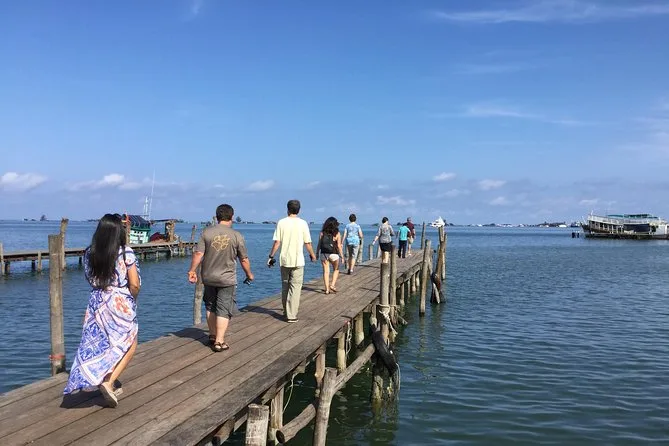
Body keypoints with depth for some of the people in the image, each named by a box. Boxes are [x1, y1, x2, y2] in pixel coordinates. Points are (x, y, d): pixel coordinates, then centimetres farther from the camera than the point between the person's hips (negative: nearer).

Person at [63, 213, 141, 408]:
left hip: (97, 304, 4)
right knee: (129, 345, 13)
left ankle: (106, 385, 25)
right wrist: (132, 299, 3)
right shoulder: (126, 253, -15)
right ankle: (108, 382, -3)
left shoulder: (89, 254, -1)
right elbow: (134, 285, -13)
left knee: (101, 346, 17)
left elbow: (92, 279, 11)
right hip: (121, 304, -4)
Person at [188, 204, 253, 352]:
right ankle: (219, 341, 0)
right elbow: (244, 259, -2)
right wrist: (249, 274, 13)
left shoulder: (207, 232, -6)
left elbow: (198, 254, -9)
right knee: (224, 310, 3)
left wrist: (192, 271, 2)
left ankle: (212, 336, 31)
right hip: (227, 279, -3)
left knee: (210, 307, 19)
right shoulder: (237, 236, -9)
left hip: (208, 277, 3)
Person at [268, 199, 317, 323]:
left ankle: (286, 311, 27)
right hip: (298, 260, -2)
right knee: (295, 287, 2)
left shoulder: (281, 222, -1)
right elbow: (307, 243, -2)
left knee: (285, 286, 16)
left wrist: (271, 256, 5)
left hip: (284, 260, 2)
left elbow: (277, 242, -4)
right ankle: (291, 315, -2)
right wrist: (312, 255, 14)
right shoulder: (303, 223, -4)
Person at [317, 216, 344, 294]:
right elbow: (339, 246, -7)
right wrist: (342, 256, -1)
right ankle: (332, 285, 8)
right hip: (333, 254, -2)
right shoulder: (337, 234, -6)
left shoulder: (322, 233, -1)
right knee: (336, 270, 20)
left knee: (326, 271, 7)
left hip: (324, 254, 2)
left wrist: (317, 253, 9)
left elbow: (319, 244, 0)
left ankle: (327, 289, 7)